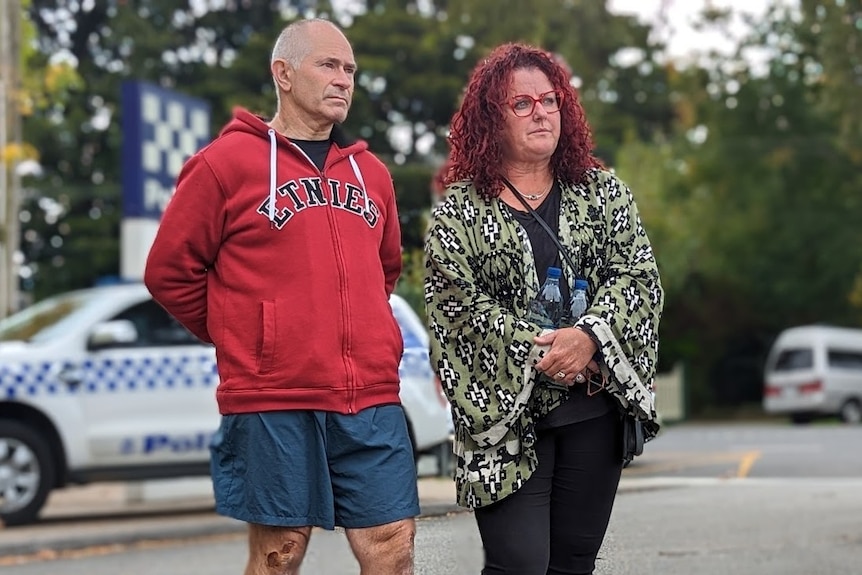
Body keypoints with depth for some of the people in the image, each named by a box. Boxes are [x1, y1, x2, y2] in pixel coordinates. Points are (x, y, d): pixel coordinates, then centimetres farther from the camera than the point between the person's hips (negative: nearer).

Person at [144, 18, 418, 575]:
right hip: (273, 400, -4)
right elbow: (171, 271, 1)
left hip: (372, 399, 5)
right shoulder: (227, 162, -1)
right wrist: (244, 338, 6)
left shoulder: (371, 173, 15)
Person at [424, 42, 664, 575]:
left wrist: (589, 336, -17)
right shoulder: (458, 209, 2)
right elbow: (456, 301, -7)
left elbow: (637, 274, 1)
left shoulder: (604, 192, 11)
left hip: (594, 406, 3)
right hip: (505, 411, -3)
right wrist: (537, 352, -16)